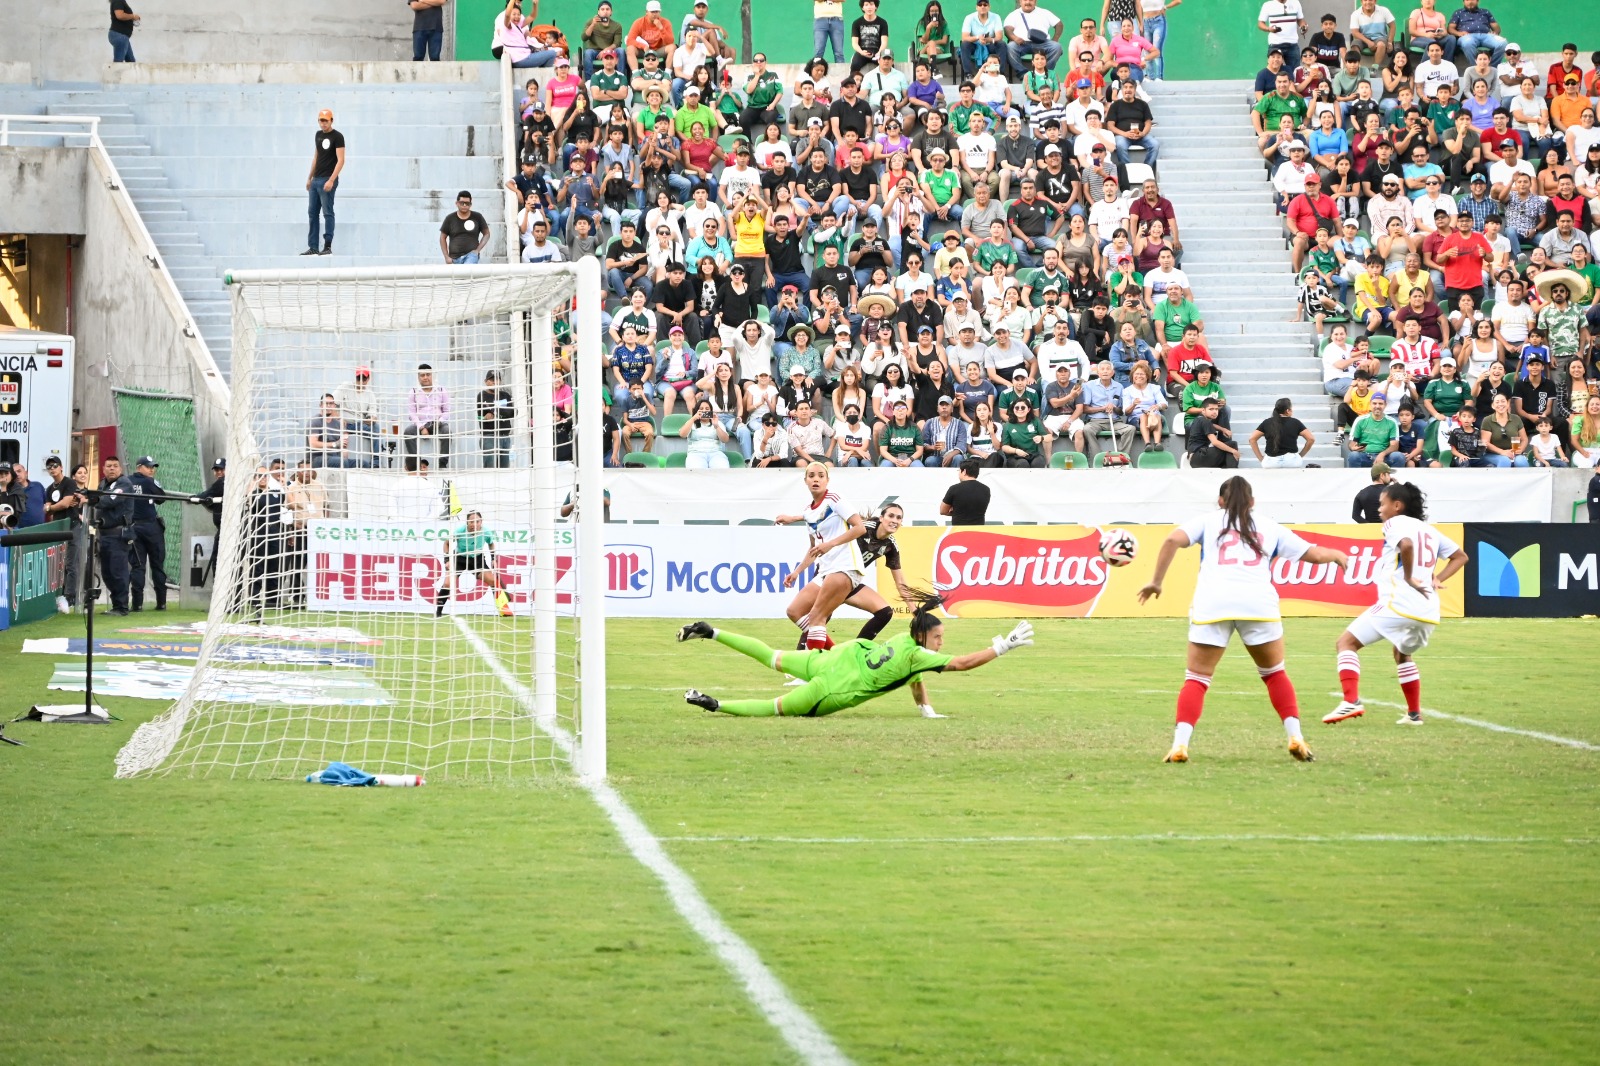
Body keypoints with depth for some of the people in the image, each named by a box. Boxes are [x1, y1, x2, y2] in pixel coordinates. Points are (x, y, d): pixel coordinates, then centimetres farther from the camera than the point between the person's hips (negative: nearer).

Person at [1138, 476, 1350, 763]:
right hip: (1259, 601, 1)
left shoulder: (1209, 521, 19)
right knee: (1274, 673, 19)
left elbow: (1173, 540, 3)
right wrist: (1336, 554, 49)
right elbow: (1312, 553, 28)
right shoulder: (1269, 527, 24)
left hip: (1212, 603, -1)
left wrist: (1156, 581, 8)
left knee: (1197, 678, 4)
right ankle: (1295, 737, 10)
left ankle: (1180, 744, -11)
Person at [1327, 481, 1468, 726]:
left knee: (1347, 641, -3)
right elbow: (1460, 556, 30)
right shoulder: (1429, 530, 24)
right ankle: (1414, 713, 30)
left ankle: (1351, 700, -22)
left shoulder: (1396, 523, 1)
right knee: (1402, 655, 34)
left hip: (1397, 603, -8)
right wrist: (1437, 579, 18)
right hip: (1428, 612, 8)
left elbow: (1407, 544, -22)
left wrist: (1409, 578, -11)